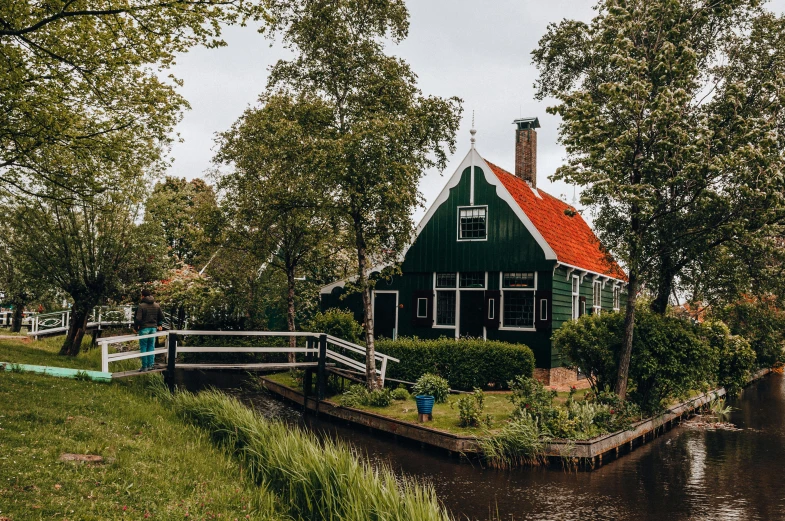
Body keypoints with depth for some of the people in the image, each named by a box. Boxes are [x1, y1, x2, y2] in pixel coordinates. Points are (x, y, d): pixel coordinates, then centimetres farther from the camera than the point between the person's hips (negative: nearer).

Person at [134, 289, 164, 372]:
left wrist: (135, 327, 0)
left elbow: (138, 318, -14)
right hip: (153, 328, 5)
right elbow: (161, 317, 15)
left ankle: (144, 366, 1)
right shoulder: (156, 305, 6)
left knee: (143, 347, 1)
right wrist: (160, 325, 30)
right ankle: (150, 365, 10)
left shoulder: (141, 306, -12)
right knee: (151, 347, 10)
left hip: (144, 328, -5)